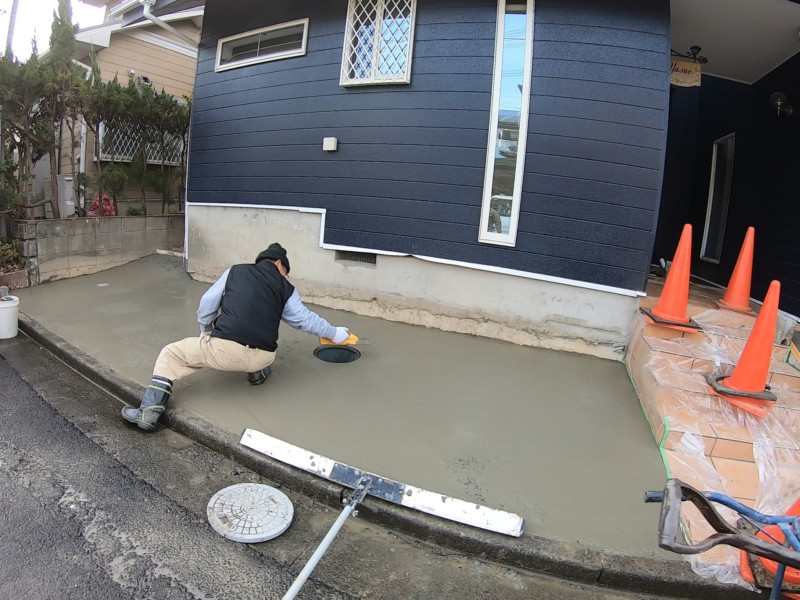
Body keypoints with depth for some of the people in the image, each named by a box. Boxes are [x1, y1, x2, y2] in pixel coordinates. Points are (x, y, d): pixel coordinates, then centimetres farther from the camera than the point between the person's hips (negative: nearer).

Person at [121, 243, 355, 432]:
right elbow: (305, 318, 16)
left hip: (224, 351, -2)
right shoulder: (286, 289, 13)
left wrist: (205, 332, 30)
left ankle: (149, 412, 4)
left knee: (170, 354, 15)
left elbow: (207, 303, 14)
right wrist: (334, 333, 30)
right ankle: (258, 372, 30)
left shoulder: (235, 271, 13)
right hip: (262, 357, 3)